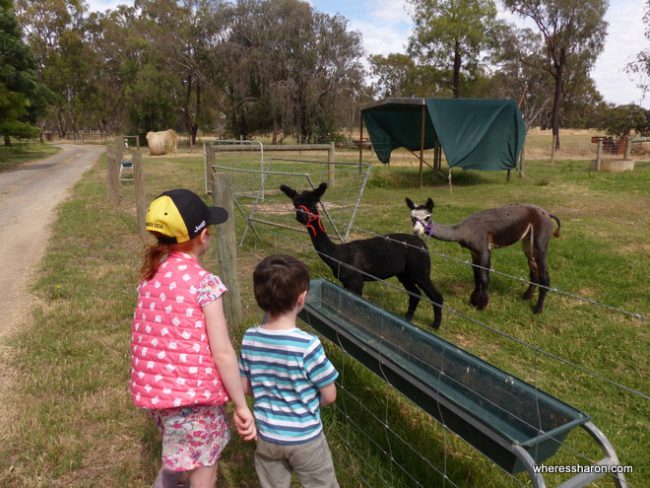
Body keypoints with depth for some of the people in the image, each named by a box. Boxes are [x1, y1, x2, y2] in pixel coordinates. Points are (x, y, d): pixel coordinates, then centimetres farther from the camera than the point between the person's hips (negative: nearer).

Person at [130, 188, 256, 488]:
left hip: (153, 387, 7)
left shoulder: (151, 275, 1)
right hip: (190, 391, -7)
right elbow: (222, 354, -19)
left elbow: (155, 336, 4)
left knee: (178, 454, 32)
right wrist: (242, 406, -11)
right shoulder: (204, 282, -19)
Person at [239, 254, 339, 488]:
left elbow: (245, 387, -2)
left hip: (267, 436, 4)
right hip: (305, 438, -4)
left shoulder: (249, 339, -14)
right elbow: (329, 396, -17)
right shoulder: (308, 345, -28)